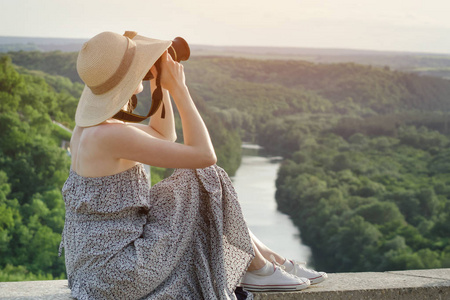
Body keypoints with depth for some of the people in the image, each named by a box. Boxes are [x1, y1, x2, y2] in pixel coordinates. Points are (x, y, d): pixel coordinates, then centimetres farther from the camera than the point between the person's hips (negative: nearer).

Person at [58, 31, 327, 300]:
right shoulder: (111, 135, -25)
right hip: (118, 275, -10)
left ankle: (277, 260, 22)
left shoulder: (90, 123, 4)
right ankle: (257, 268, 15)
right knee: (204, 182, -2)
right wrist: (178, 86, -14)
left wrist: (160, 85, 9)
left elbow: (165, 136, 22)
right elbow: (205, 155, -21)